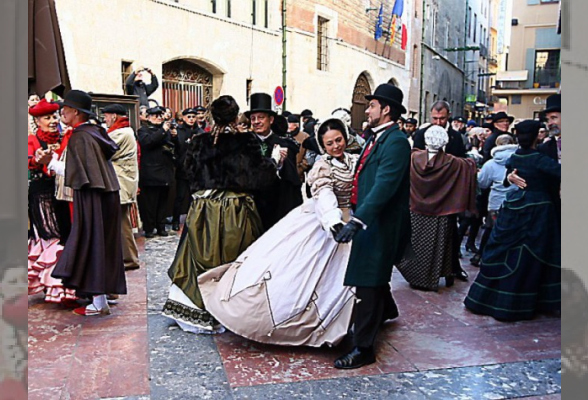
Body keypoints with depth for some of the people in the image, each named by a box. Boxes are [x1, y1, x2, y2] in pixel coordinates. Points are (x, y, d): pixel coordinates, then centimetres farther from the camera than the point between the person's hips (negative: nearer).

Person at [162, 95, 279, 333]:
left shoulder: (200, 143, 2)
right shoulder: (246, 142, -10)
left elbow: (191, 174, 12)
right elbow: (257, 176, -9)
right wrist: (274, 160, 7)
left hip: (203, 211, 3)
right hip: (236, 213, -3)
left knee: (203, 259, 12)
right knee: (234, 261, 8)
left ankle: (196, 313, 19)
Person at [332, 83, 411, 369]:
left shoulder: (395, 142, -19)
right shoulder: (377, 138, 12)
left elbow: (384, 186, -30)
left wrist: (357, 220, -38)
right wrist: (356, 217, 16)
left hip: (379, 223, -10)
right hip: (368, 219, 10)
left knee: (367, 284, -4)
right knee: (374, 276, 26)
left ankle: (363, 348, 6)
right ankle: (386, 310, 52)